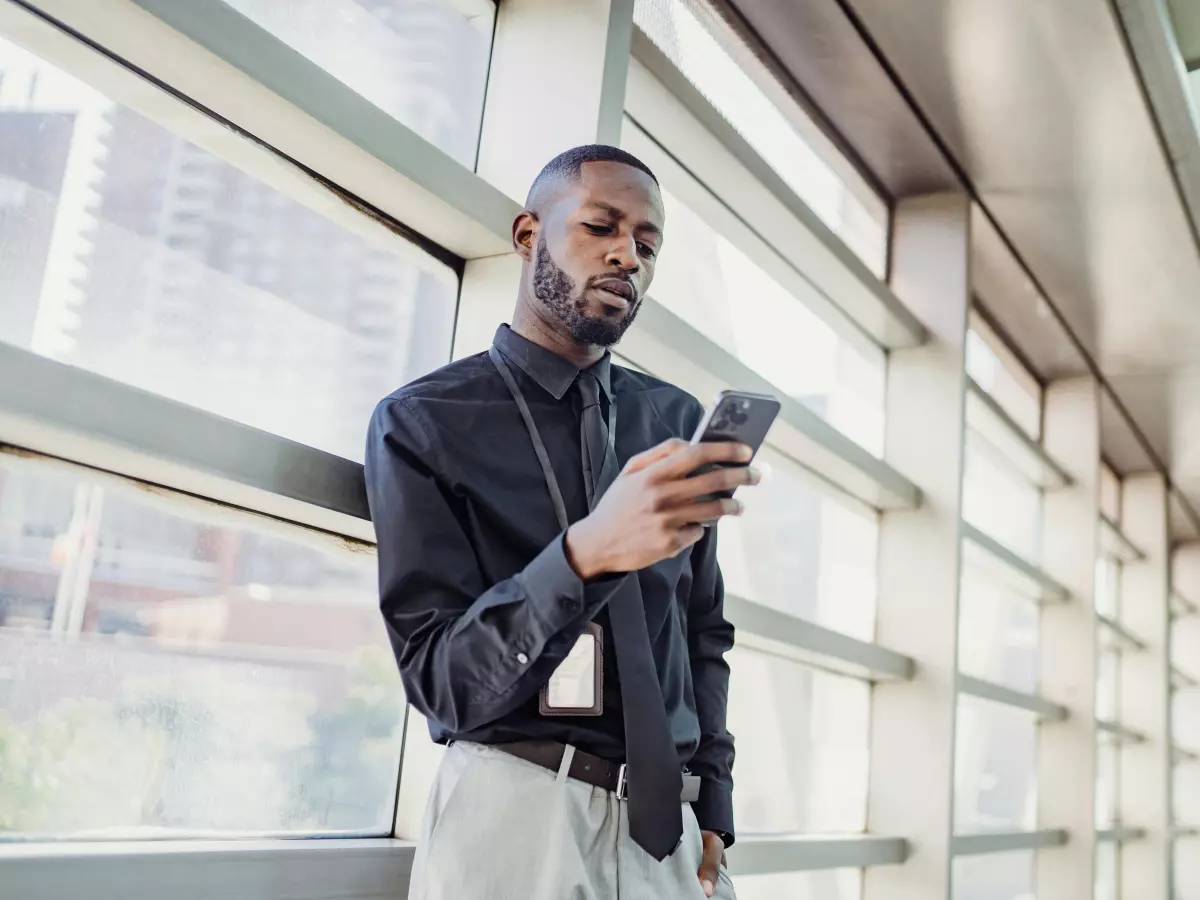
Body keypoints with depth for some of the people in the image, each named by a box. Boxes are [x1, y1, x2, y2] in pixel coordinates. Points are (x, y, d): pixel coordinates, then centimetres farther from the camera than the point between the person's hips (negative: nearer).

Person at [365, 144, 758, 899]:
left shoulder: (678, 422, 6)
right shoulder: (422, 422, -8)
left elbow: (704, 631, 12)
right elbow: (442, 680, -14)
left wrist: (712, 804, 3)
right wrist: (585, 553, -30)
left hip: (668, 821, 5)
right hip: (513, 813, -4)